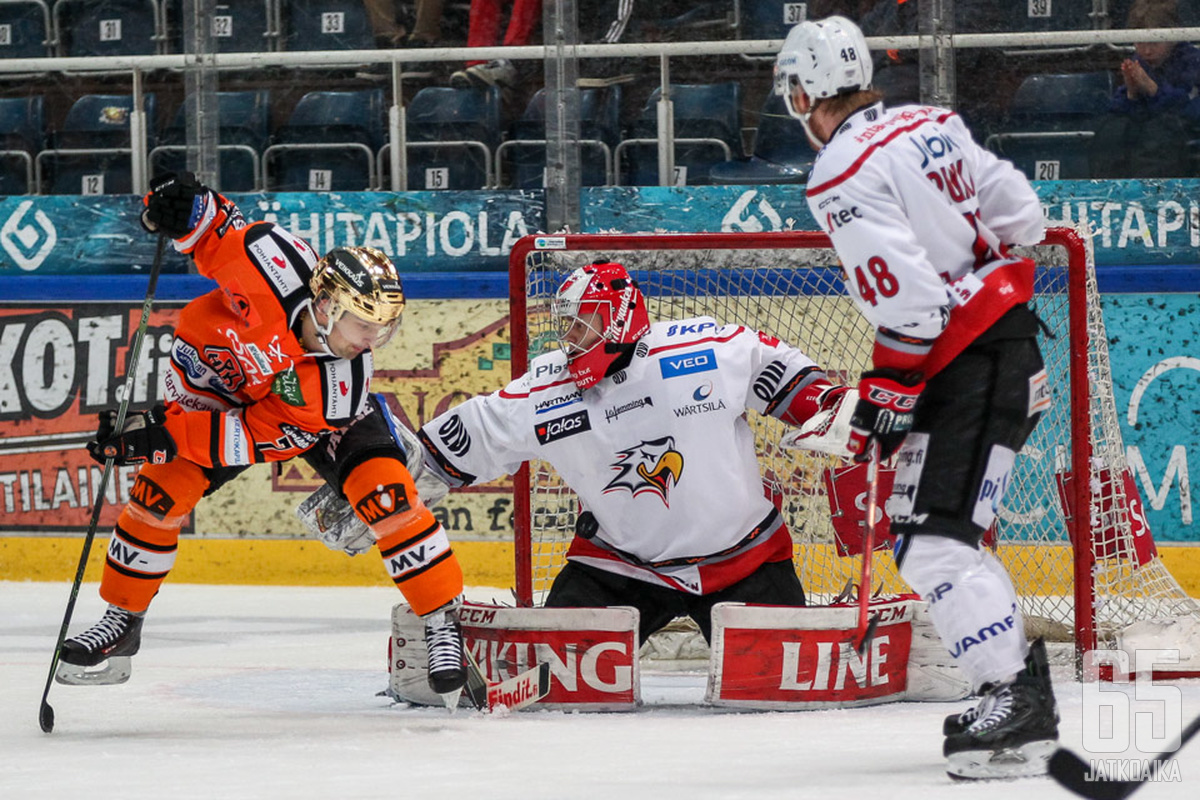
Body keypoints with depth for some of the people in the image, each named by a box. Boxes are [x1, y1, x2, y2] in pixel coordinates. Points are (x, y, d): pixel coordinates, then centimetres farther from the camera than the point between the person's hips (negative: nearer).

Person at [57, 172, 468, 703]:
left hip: (300, 409, -2)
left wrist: (164, 437, -37)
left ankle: (446, 623, -9)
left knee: (385, 490, -22)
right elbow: (218, 233, -20)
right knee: (162, 490, -8)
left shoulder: (341, 390, -37)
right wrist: (183, 207, -40)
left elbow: (259, 436, -33)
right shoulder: (277, 264, -39)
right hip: (220, 376, 2)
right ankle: (121, 622, 12)